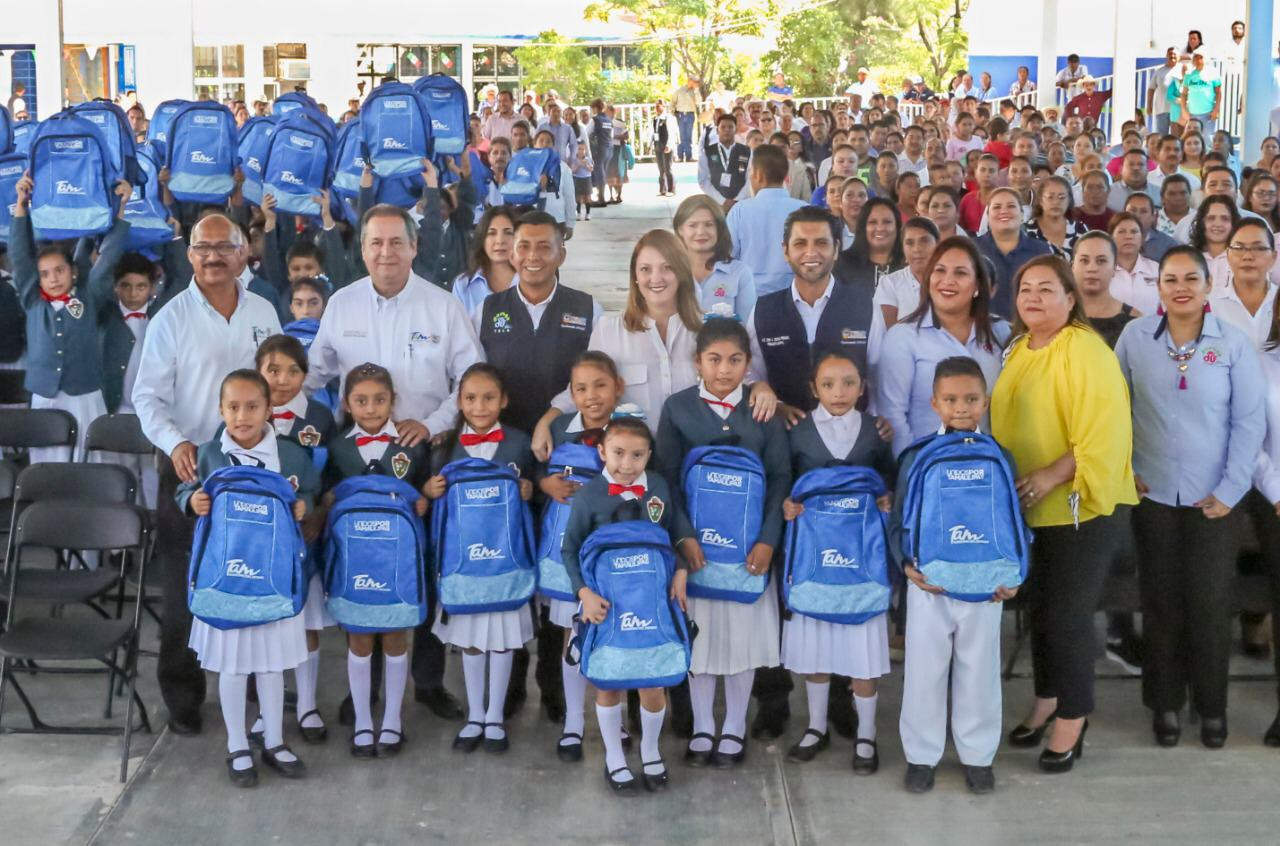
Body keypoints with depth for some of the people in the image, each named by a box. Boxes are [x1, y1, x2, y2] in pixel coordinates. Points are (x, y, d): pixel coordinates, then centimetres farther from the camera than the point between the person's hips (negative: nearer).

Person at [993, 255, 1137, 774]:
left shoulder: (1085, 351, -16)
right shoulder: (1017, 350, 9)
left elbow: (1104, 432, -22)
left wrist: (1050, 476, -26)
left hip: (1083, 507, -7)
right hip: (1031, 507, 7)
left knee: (1068, 614, -2)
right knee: (1041, 607, 16)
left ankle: (1072, 720, 13)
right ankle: (1047, 702, 32)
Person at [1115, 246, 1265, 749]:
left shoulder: (1233, 343, -5)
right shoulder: (1135, 337, -3)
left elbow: (1250, 421, -4)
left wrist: (1230, 490, -7)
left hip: (1213, 499, -1)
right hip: (1153, 495, 1)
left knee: (1211, 604, 5)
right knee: (1161, 603, 10)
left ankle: (1212, 706, 21)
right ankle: (1165, 702, 23)